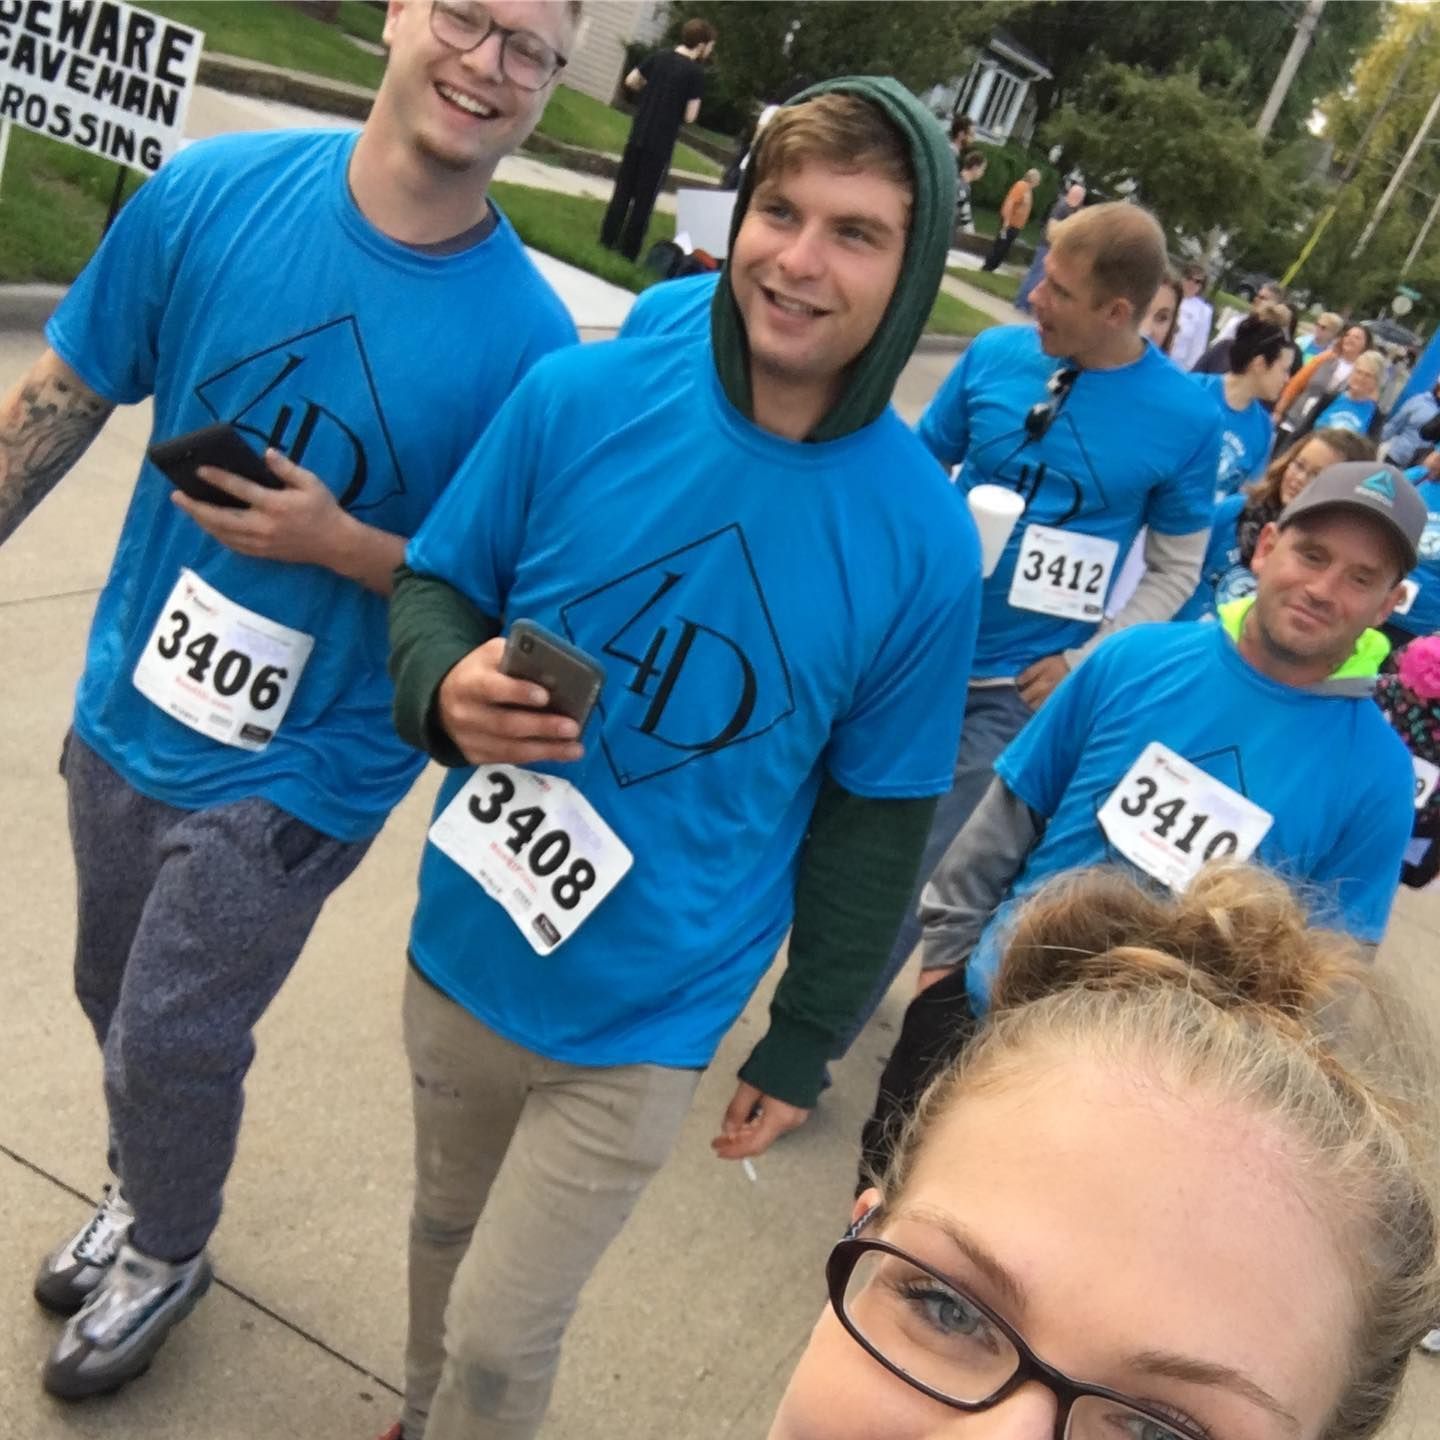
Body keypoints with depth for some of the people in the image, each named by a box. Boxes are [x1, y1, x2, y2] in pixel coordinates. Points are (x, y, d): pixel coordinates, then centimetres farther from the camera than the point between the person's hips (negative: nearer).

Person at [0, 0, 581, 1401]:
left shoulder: (524, 340, -18)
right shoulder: (216, 191, -10)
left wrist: (334, 543, -24)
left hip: (294, 770, -4)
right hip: (127, 708, 4)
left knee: (167, 1046, 11)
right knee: (117, 1002, 24)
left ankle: (166, 1253, 45)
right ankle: (140, 1190, 56)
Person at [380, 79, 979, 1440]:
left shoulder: (923, 539, -16)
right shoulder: (579, 395, -13)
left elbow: (877, 815, -5)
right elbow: (434, 584, 1)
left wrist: (804, 1044, 2)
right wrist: (447, 688, -22)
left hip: (640, 1021, -2)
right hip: (464, 946, 3)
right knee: (446, 1232, 27)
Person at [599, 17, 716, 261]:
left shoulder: (659, 57, 3)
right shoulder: (696, 72, -11)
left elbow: (631, 81, 10)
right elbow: (690, 116, -13)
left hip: (637, 136, 5)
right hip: (661, 145, -5)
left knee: (622, 191, 13)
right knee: (644, 200, 4)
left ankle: (607, 241, 15)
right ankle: (629, 251, 7)